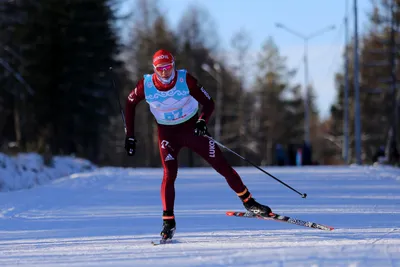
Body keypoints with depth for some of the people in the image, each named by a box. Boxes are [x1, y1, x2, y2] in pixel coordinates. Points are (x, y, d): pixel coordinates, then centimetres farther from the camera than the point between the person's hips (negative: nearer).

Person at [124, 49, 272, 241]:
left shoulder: (186, 80, -21)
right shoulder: (145, 85, -18)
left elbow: (208, 103, -15)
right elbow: (130, 104, 1)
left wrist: (202, 121, -35)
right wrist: (130, 136, 0)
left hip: (192, 128, 0)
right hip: (167, 133, 0)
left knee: (222, 165, -2)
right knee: (169, 174, -18)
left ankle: (248, 202, 10)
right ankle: (168, 222, -13)